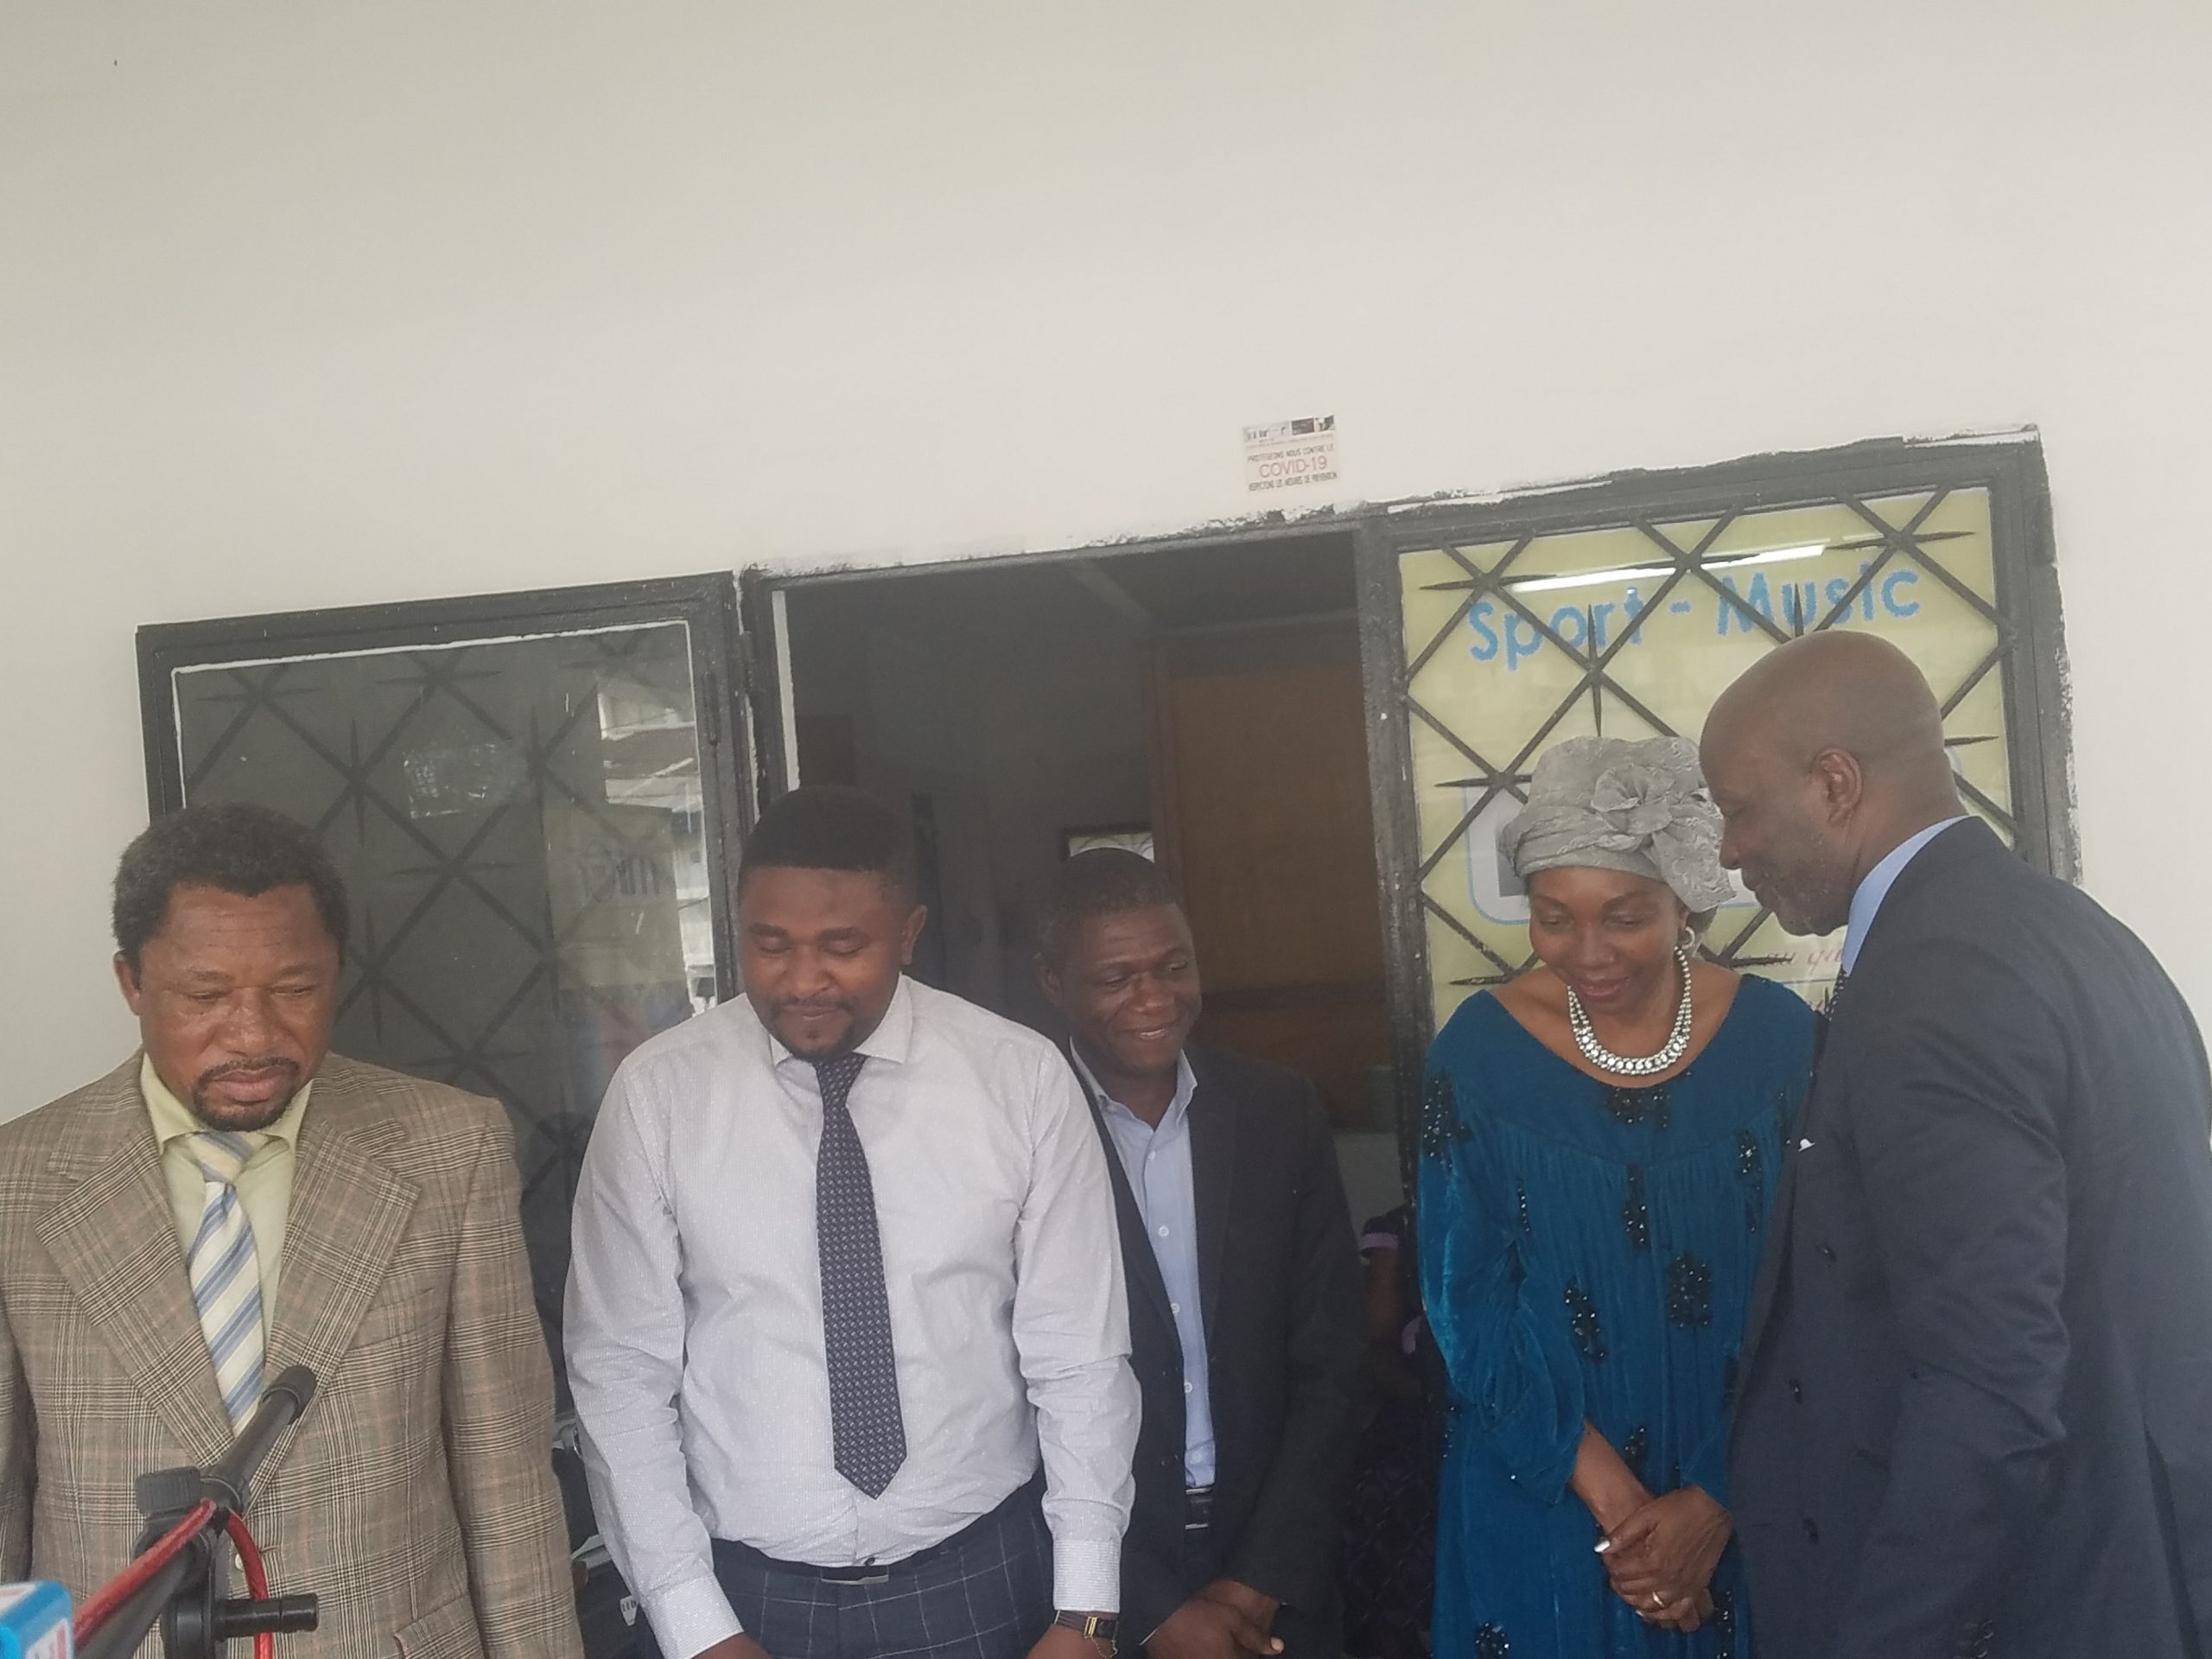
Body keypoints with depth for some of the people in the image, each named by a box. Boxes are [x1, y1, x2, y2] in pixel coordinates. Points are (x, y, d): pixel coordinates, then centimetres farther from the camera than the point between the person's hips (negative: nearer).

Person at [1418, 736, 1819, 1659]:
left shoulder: (1777, 1040, -7)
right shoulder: (1480, 1052, -9)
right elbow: (1469, 1304, -8)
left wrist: (1718, 1502, -11)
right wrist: (1608, 1492, -14)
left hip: (1752, 1507, 1)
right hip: (1544, 1516, 0)